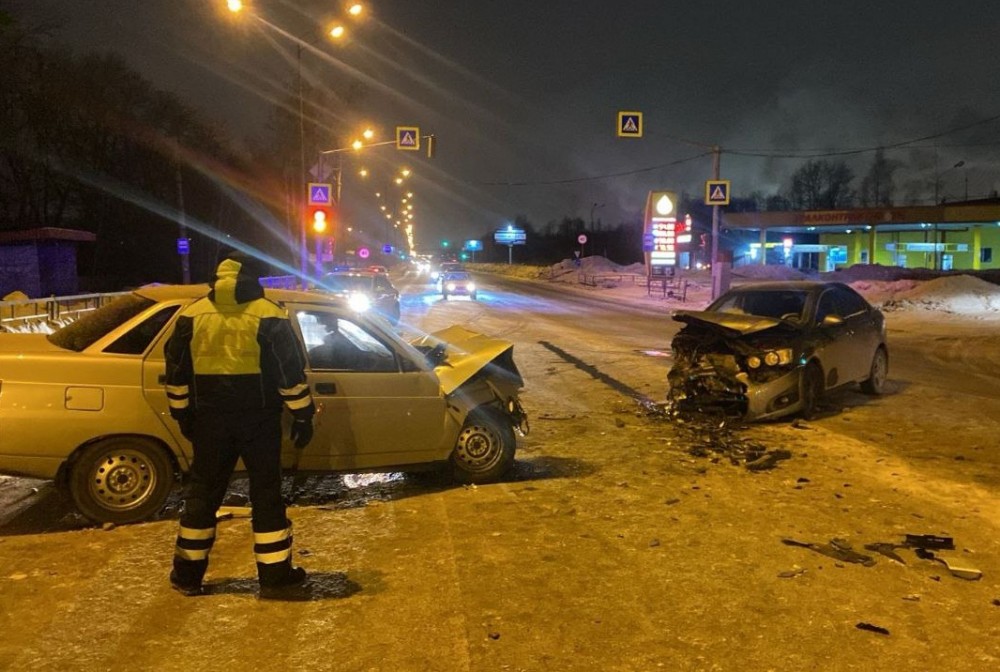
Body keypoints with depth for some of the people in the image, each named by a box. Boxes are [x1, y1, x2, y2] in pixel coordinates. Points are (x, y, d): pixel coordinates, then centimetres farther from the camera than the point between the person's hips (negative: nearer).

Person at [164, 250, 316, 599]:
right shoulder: (269, 315, -8)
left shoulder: (192, 315, 3)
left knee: (203, 491, 14)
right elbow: (291, 372, -8)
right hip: (258, 419, -3)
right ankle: (275, 574, 11)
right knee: (266, 493, 6)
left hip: (210, 419, 3)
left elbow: (176, 371, 8)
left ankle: (188, 573, 22)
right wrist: (303, 415, 0)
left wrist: (183, 414, 19)